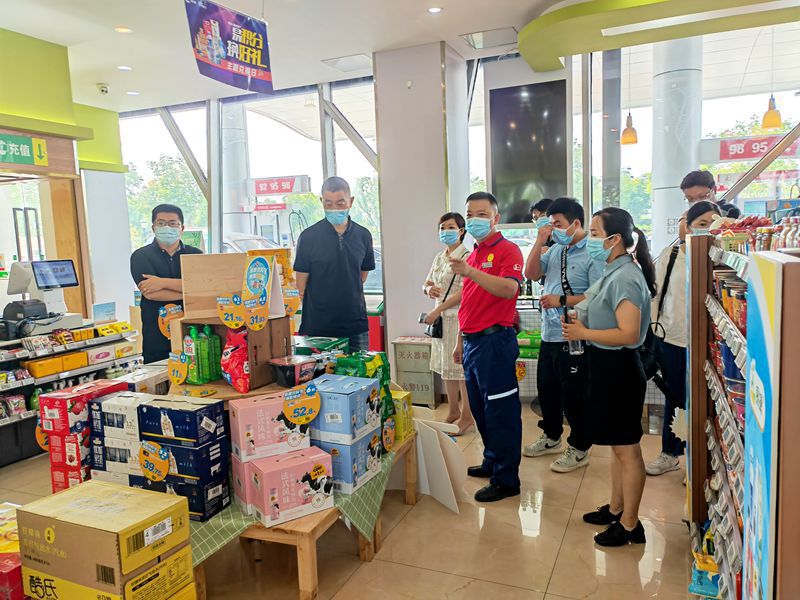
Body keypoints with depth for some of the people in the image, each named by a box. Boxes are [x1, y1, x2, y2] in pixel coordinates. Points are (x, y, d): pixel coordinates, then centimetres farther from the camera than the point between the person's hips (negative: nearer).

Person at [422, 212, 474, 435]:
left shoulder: (466, 257, -10)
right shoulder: (439, 258, 13)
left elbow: (464, 292, -17)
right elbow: (426, 284, 19)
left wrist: (436, 311, -18)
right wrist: (429, 289, -7)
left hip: (459, 317, -7)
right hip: (441, 317, 7)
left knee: (460, 366, -1)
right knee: (446, 366, 13)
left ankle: (466, 415, 11)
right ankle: (453, 411, 25)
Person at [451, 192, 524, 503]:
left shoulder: (507, 250, -7)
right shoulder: (473, 255, 17)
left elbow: (509, 289, -25)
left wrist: (470, 271, -33)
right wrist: (460, 341, 21)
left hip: (495, 340, -9)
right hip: (472, 342, 9)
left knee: (501, 412, -1)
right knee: (480, 410, 18)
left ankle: (506, 480, 10)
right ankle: (492, 462, 34)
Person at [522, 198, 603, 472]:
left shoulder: (592, 253, -14)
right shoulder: (556, 250, 10)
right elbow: (531, 274, 9)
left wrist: (562, 300, -16)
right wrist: (539, 242, -1)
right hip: (549, 335, 8)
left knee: (574, 395, 5)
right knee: (546, 388, 20)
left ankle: (579, 449, 23)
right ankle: (551, 437, 40)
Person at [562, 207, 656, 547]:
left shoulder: (624, 277, -20)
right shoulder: (614, 273, 10)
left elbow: (628, 334, -28)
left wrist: (583, 333, -18)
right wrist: (581, 321, 5)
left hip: (619, 369, -10)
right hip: (607, 367, 10)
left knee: (627, 449, 3)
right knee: (618, 445, 20)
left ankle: (630, 525, 17)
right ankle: (616, 509, 36)